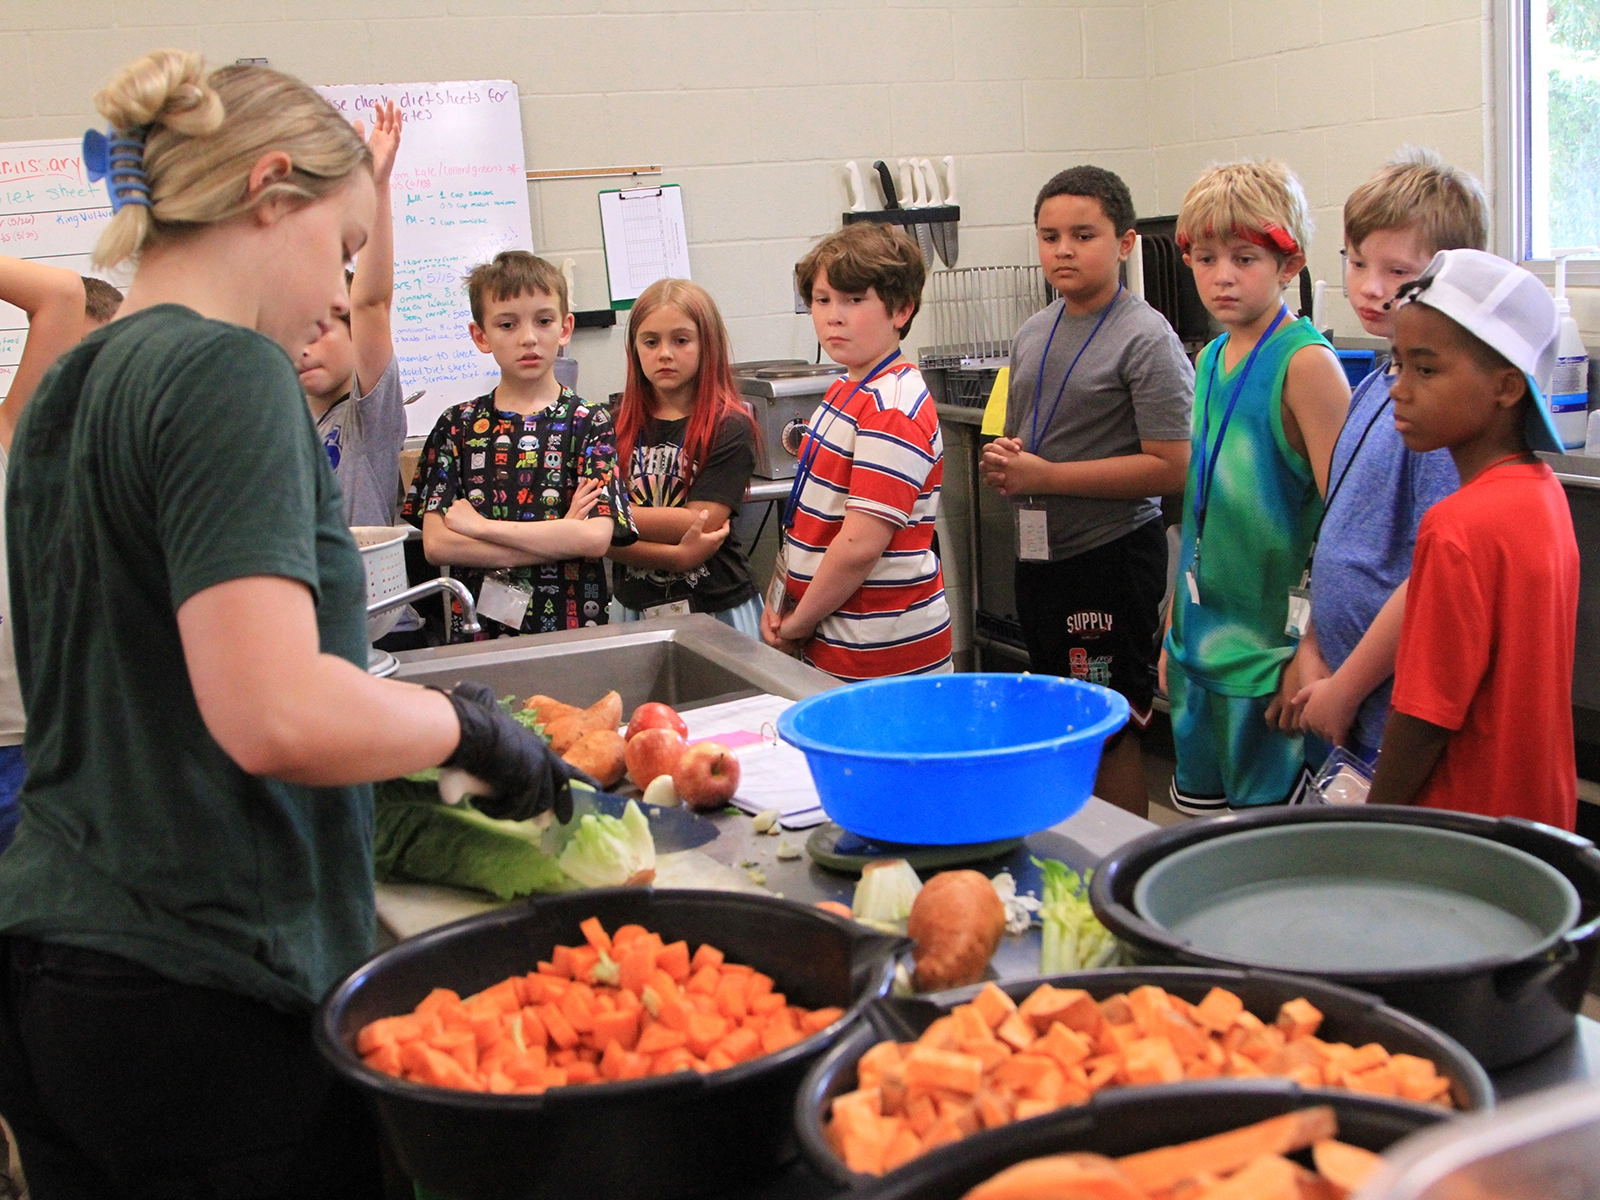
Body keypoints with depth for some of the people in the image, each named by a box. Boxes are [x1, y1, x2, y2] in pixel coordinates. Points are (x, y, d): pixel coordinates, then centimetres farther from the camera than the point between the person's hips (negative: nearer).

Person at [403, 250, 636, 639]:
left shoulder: (590, 424, 4)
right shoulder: (458, 425, 9)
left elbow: (597, 537, -10)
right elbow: (435, 543, -2)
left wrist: (480, 525, -8)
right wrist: (557, 538, -9)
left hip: (572, 626, -1)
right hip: (477, 629, 1)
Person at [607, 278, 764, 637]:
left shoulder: (728, 428, -8)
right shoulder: (619, 427, 2)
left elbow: (701, 523, -16)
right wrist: (676, 556, -19)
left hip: (718, 611, -3)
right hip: (637, 612, 3)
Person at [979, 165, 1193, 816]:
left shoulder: (1145, 339, -12)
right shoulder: (1033, 334, 10)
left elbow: (1170, 468, -19)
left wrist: (1047, 476, -19)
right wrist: (1001, 462, -2)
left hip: (1112, 554, -8)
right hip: (1039, 552, 8)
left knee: (1110, 730, -1)